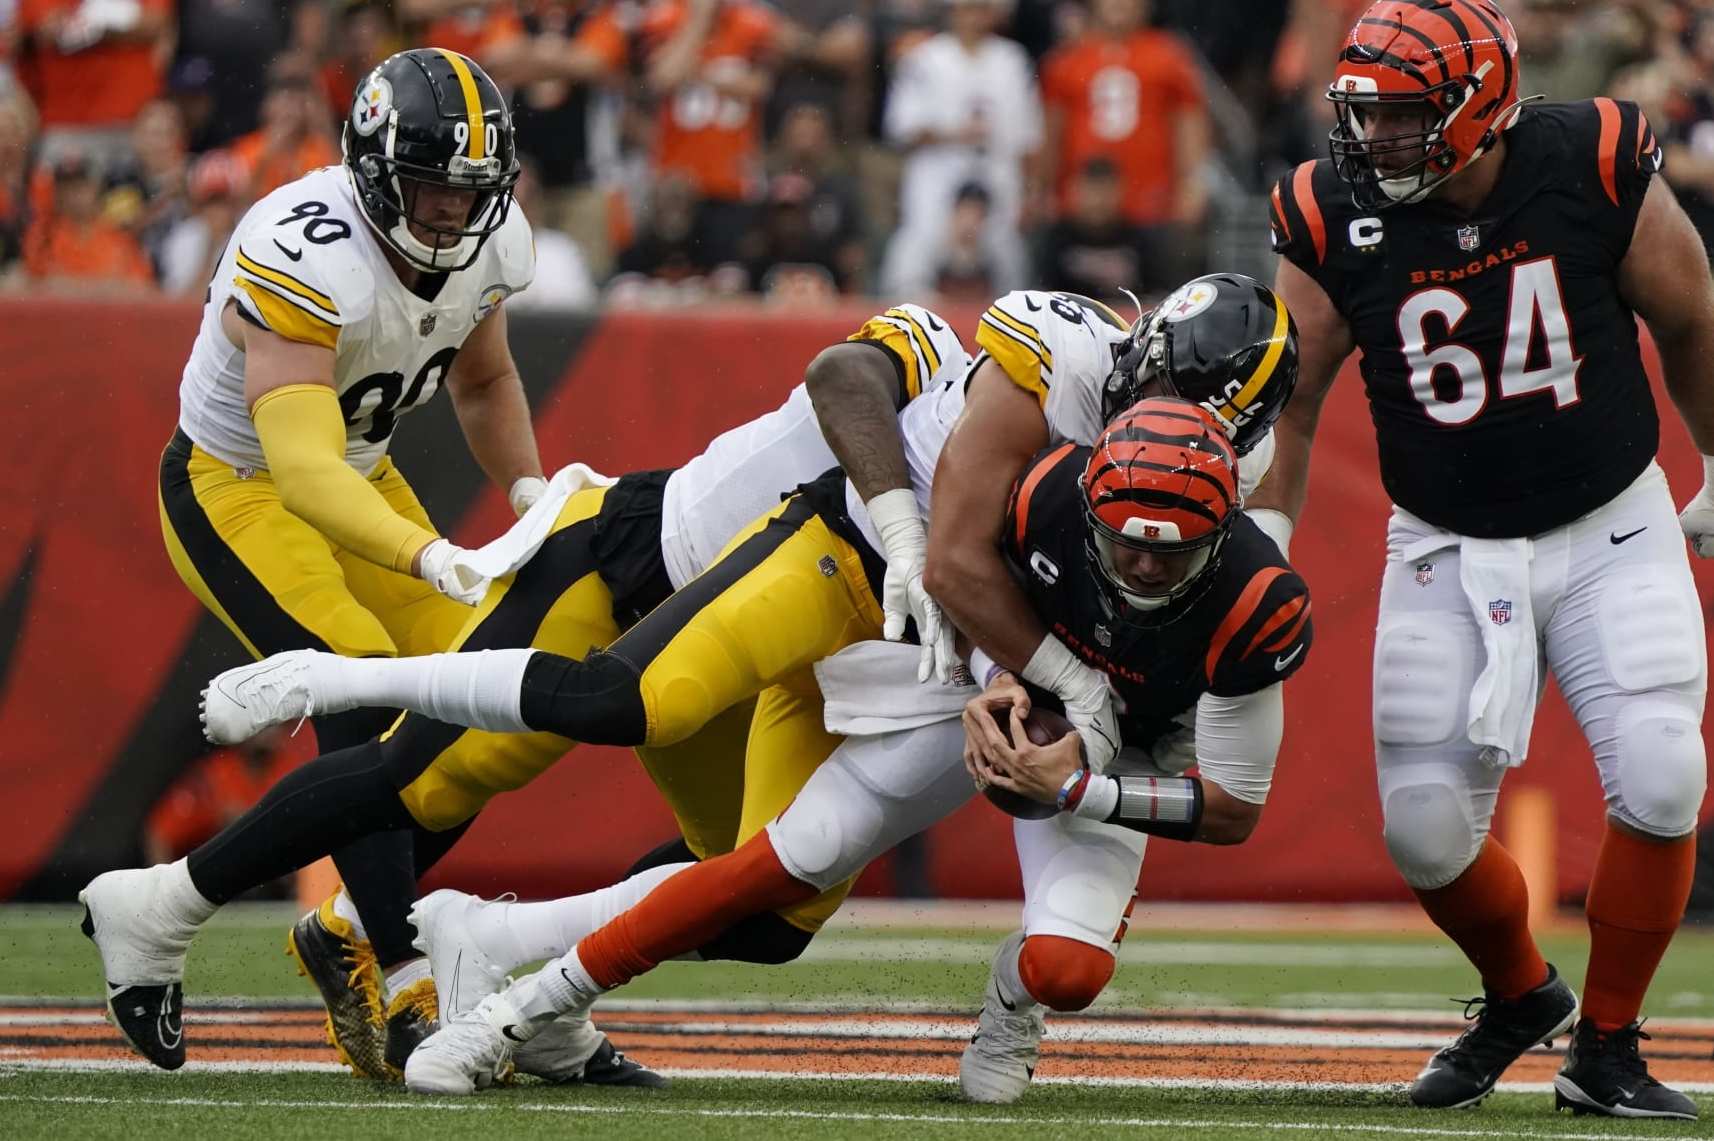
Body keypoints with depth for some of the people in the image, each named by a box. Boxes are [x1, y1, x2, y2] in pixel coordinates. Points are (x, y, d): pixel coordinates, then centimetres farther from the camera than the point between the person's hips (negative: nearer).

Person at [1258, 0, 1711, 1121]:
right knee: (1425, 826, -3)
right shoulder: (1335, 218, -13)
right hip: (1447, 554, 1)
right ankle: (1518, 996, 29)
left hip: (1612, 534, -1)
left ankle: (1607, 1044, 4)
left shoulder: (1595, 170, -16)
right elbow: (1285, 407, -4)